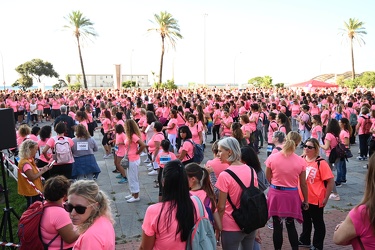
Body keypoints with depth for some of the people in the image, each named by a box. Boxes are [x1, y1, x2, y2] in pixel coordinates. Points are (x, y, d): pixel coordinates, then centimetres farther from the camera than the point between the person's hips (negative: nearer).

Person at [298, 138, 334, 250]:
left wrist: (325, 198, -11)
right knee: (305, 220, 23)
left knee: (318, 223, 12)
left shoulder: (321, 163, -18)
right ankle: (304, 241, 41)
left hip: (316, 200, -5)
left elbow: (330, 182, -14)